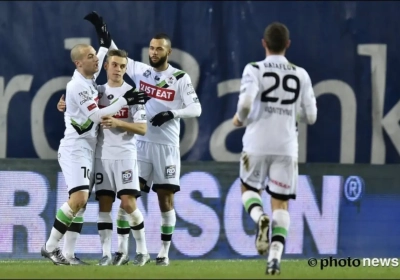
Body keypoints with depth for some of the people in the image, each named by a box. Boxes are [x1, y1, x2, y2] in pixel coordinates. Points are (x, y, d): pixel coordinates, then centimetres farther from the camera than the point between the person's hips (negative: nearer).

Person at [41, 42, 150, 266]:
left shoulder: (89, 79, 10)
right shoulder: (77, 86, -18)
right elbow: (97, 116, -20)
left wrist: (106, 44, 31)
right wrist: (124, 101, -18)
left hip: (87, 150, 10)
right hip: (75, 149, -10)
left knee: (81, 203, 6)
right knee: (79, 198, -21)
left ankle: (65, 252, 5)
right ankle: (50, 247, -13)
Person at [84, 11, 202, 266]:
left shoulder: (180, 78, -4)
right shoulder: (140, 71, 5)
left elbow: (196, 109, -5)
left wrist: (172, 114, -20)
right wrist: (103, 32, 4)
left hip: (166, 145, -3)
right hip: (140, 142, 3)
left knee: (166, 197, 0)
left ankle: (164, 251, 7)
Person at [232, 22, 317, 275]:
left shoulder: (255, 70, -4)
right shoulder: (300, 75, 5)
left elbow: (246, 102, -18)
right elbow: (310, 116, 6)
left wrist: (240, 119, 4)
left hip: (257, 143, -2)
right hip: (286, 147, 2)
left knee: (249, 189, 20)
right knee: (281, 203, 7)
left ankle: (260, 218, -14)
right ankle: (275, 257, -10)